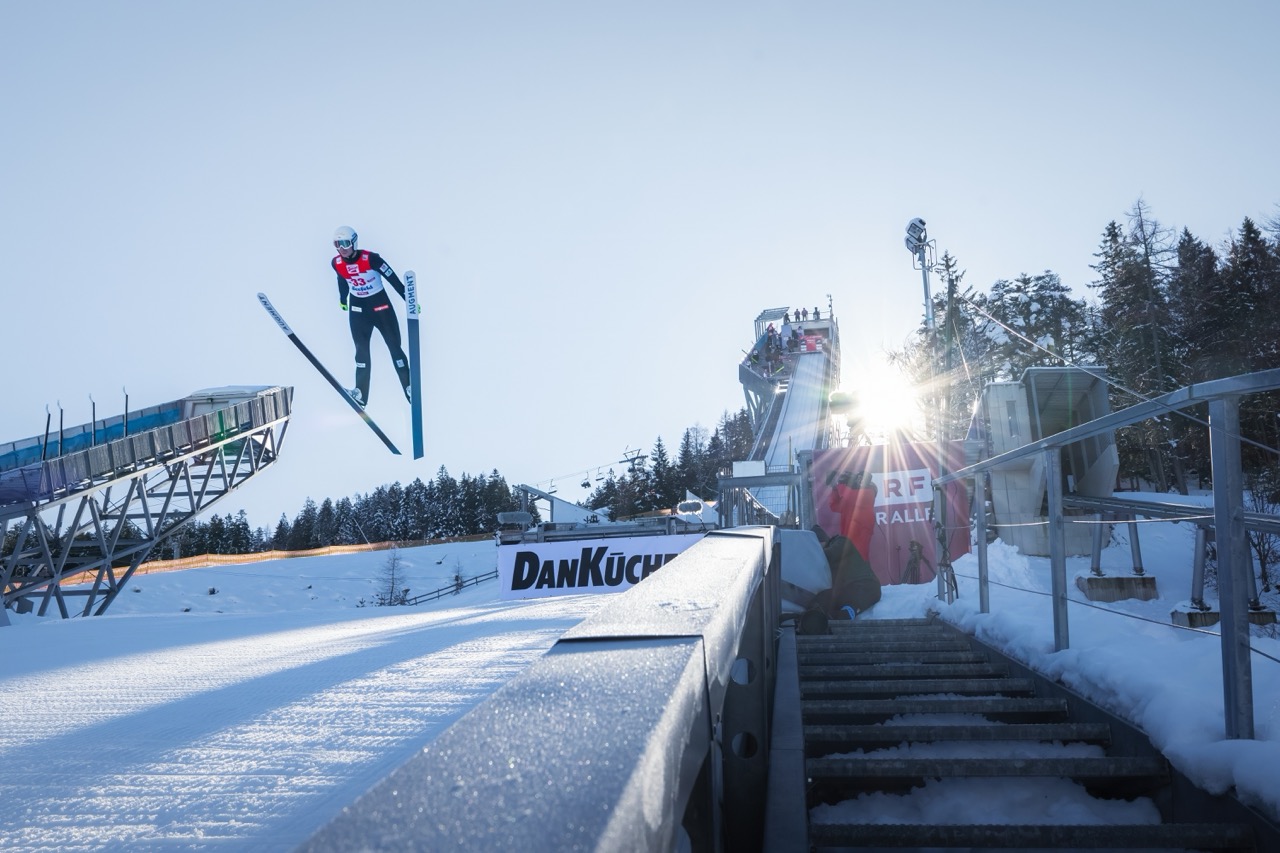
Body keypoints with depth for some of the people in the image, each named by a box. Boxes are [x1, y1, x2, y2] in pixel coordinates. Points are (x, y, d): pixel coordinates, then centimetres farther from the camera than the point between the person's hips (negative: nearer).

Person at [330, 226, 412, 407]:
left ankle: (410, 389, 10)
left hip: (381, 304, -4)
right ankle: (360, 394, 14)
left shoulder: (370, 258, -25)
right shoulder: (336, 263, -9)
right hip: (358, 307, 4)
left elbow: (392, 278, -19)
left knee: (394, 346, 2)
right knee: (361, 349, 8)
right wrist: (343, 300, 26)